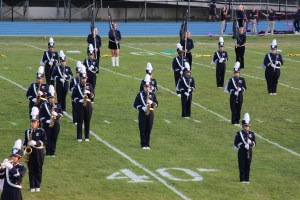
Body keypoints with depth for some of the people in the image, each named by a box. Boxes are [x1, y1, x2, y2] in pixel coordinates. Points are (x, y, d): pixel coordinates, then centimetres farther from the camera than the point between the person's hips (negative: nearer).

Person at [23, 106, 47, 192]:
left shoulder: (41, 131, -4)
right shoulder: (27, 131, 5)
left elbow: (45, 141, -8)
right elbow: (25, 141, 12)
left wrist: (36, 143, -21)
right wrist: (25, 148, -3)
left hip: (39, 152, -2)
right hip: (30, 152, 2)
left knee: (38, 169, 5)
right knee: (31, 170, 2)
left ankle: (38, 186, 13)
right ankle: (32, 186, 6)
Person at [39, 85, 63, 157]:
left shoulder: (57, 105, 9)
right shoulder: (44, 105, -1)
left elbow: (61, 114, 11)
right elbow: (41, 116, -5)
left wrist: (57, 114, -11)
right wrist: (46, 121, -18)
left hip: (56, 124, 3)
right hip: (47, 124, -3)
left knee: (54, 138, 4)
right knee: (48, 138, -2)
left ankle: (53, 152, 11)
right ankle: (48, 152, 4)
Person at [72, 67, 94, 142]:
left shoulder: (89, 85, 7)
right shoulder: (77, 86, -1)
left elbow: (92, 95, 3)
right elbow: (73, 97, -2)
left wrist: (88, 92, -16)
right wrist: (79, 100, -16)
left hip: (88, 105, 3)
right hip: (80, 105, -3)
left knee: (87, 122, 5)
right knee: (80, 122, -1)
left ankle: (87, 137, 13)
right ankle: (79, 137, 4)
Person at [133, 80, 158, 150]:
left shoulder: (153, 94, 7)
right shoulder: (140, 95, 0)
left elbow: (156, 104, 8)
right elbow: (135, 105, -1)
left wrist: (152, 103, -13)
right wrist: (142, 108, -16)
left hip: (150, 113, 2)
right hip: (142, 113, -2)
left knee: (149, 130, 5)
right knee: (142, 130, -1)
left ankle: (147, 144, 12)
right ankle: (143, 145, 5)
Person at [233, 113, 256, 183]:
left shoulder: (252, 134, 8)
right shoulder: (239, 134, -1)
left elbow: (254, 144, 5)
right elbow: (235, 144, -5)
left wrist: (250, 142, -17)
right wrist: (243, 145, -17)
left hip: (249, 152, 3)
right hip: (242, 152, -3)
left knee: (248, 166, 4)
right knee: (242, 166, -4)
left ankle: (247, 179, 10)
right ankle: (242, 179, 0)